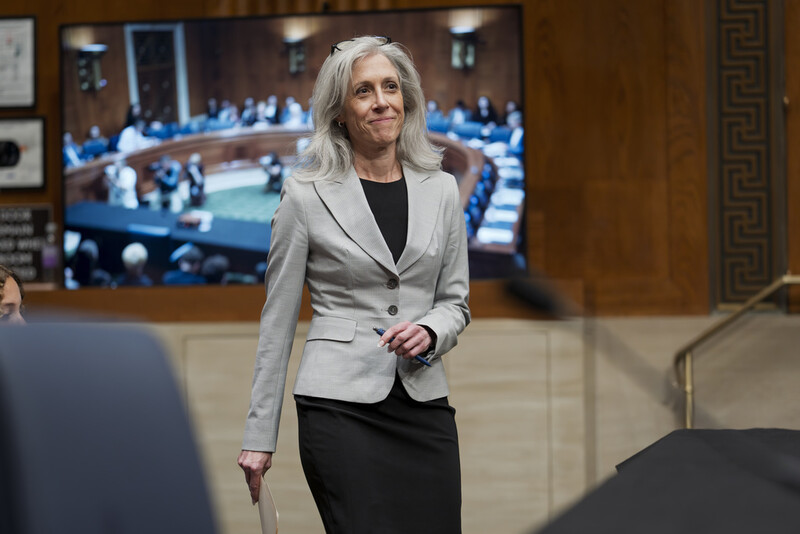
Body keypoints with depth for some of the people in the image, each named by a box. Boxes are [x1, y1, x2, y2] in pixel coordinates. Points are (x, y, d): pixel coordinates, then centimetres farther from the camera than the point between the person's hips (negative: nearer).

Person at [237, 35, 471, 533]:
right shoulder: (306, 195, -1)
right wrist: (259, 436, 2)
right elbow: (277, 322, 3)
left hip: (425, 404, 4)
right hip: (341, 404, -4)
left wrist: (429, 333, -8)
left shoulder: (441, 189, 9)